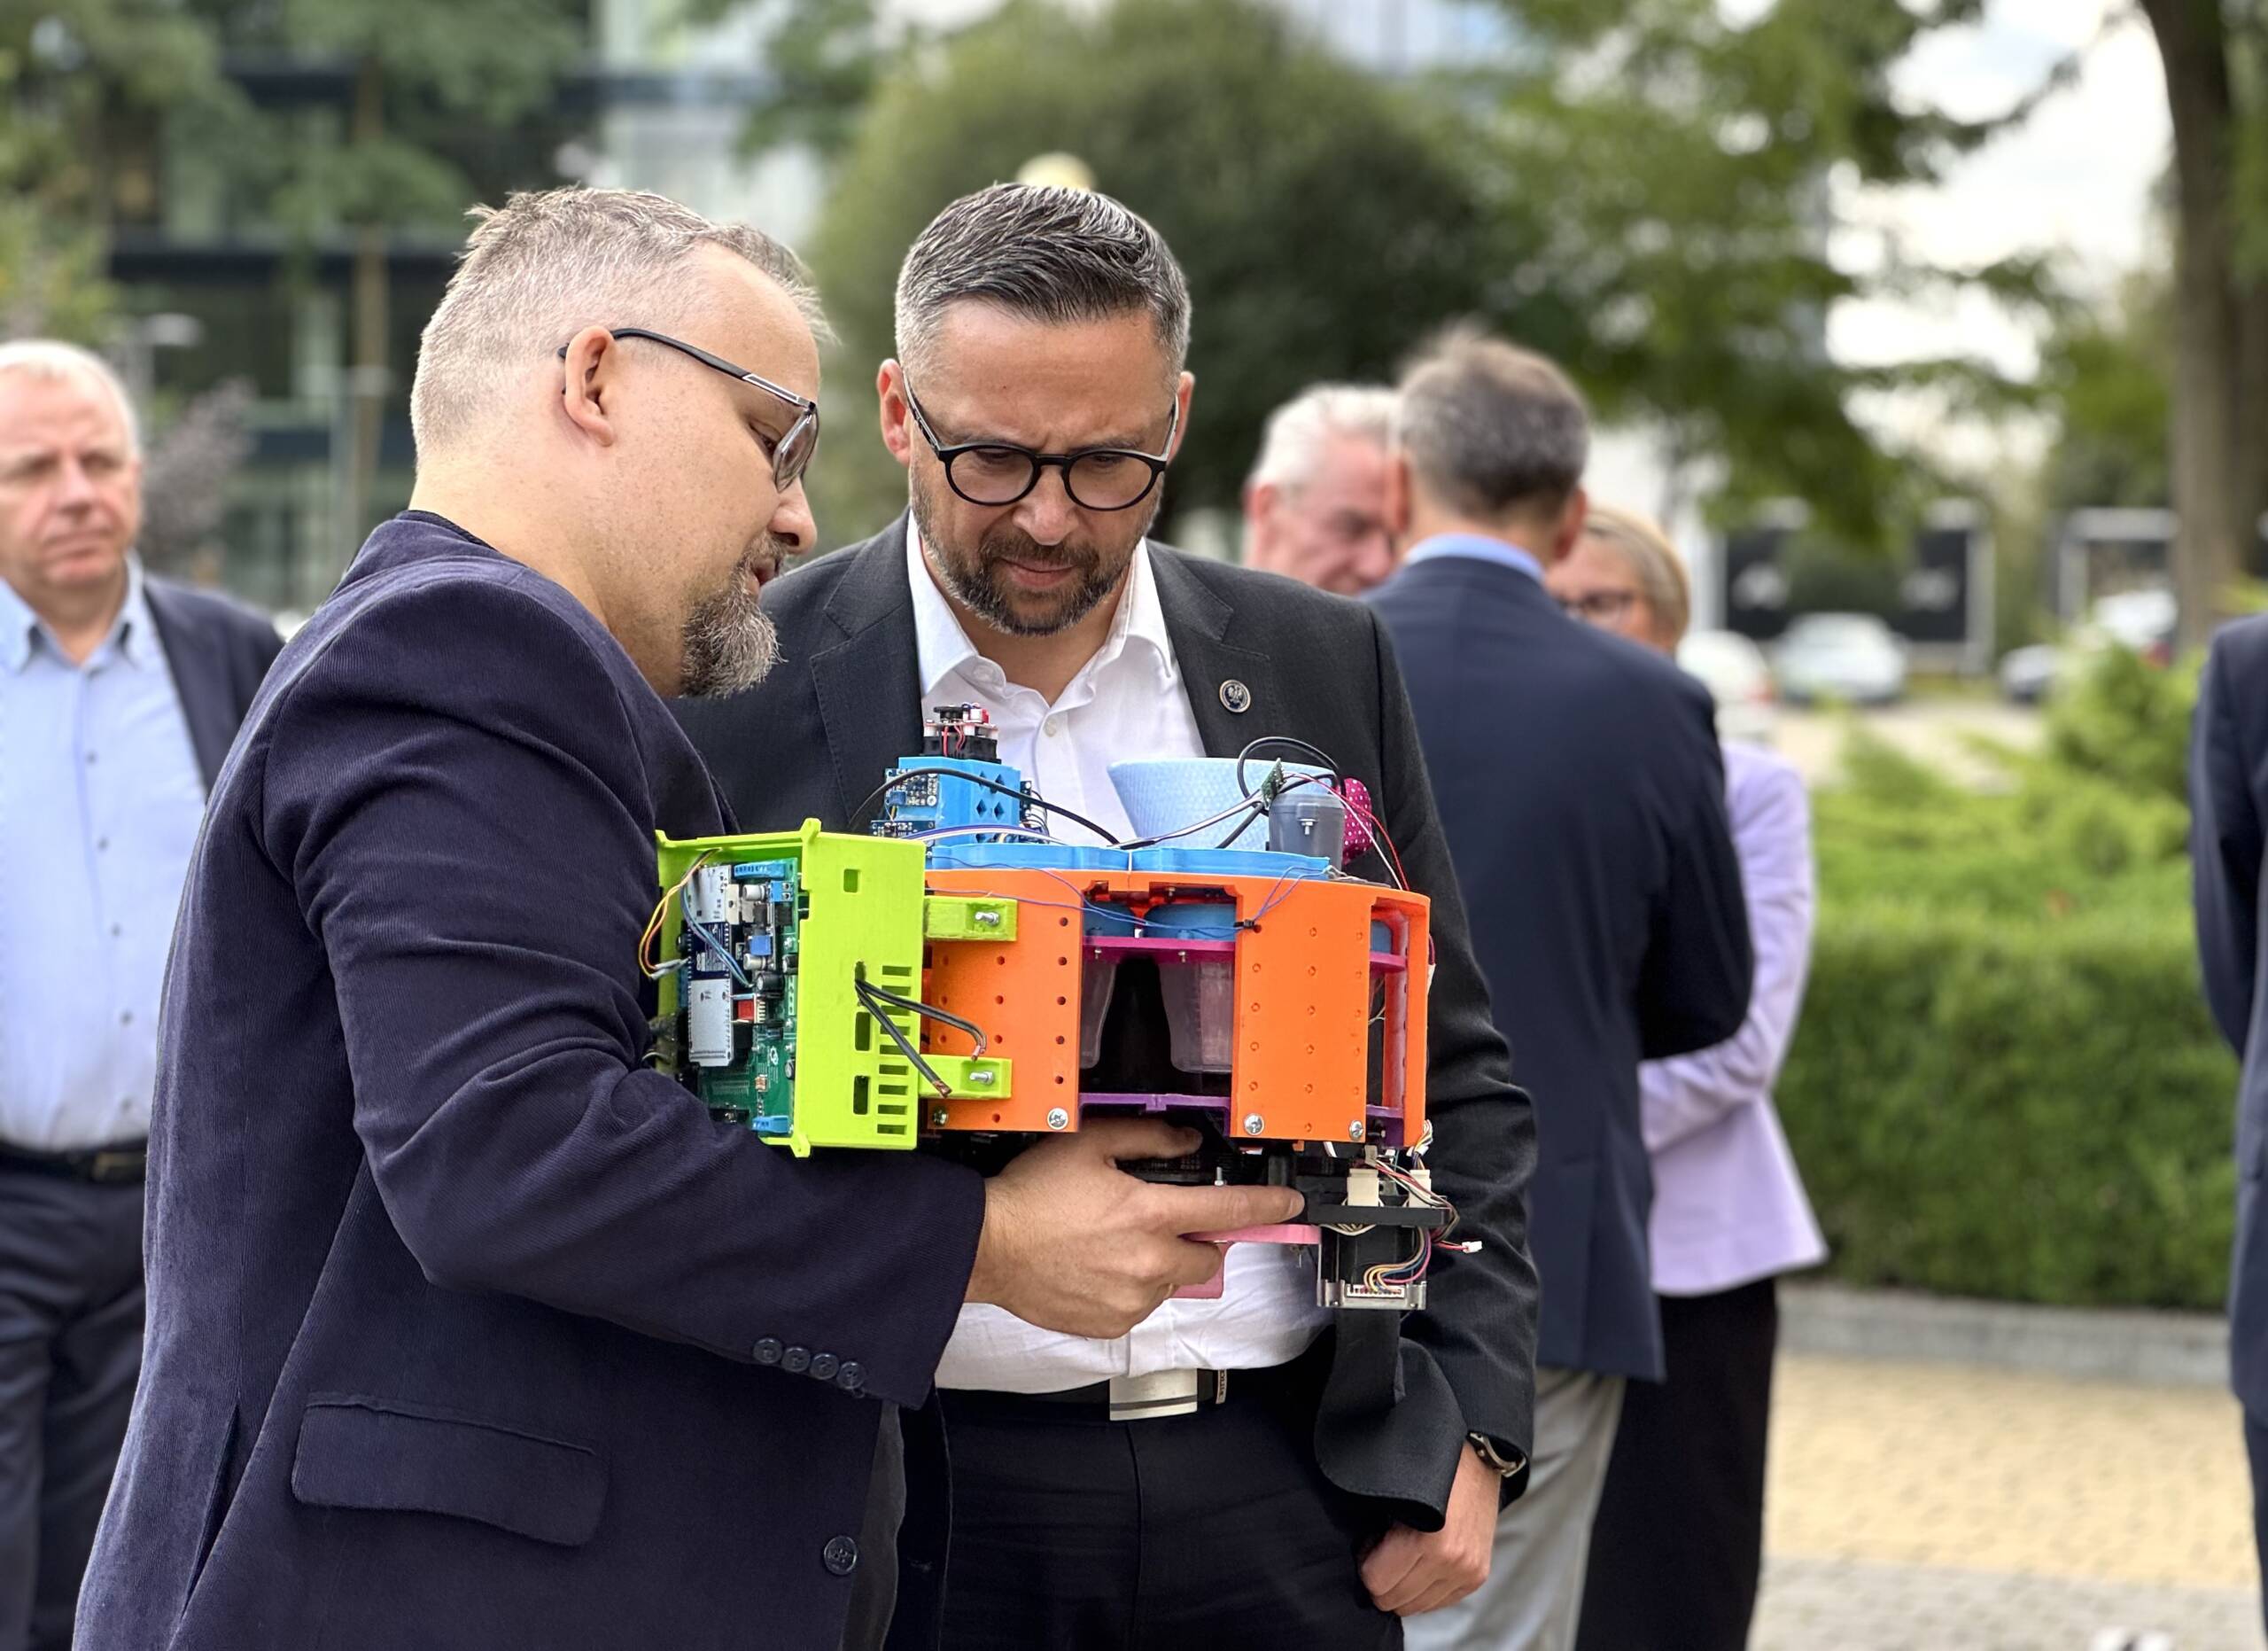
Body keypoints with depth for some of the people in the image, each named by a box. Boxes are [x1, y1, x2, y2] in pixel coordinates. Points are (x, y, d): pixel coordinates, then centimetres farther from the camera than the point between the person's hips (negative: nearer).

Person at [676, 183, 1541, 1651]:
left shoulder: (1321, 668, 7)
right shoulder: (746, 694, -3)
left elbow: (1449, 1073, 12)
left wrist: (1468, 1430, 3)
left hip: (1282, 1505, 3)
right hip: (919, 1506, -2)